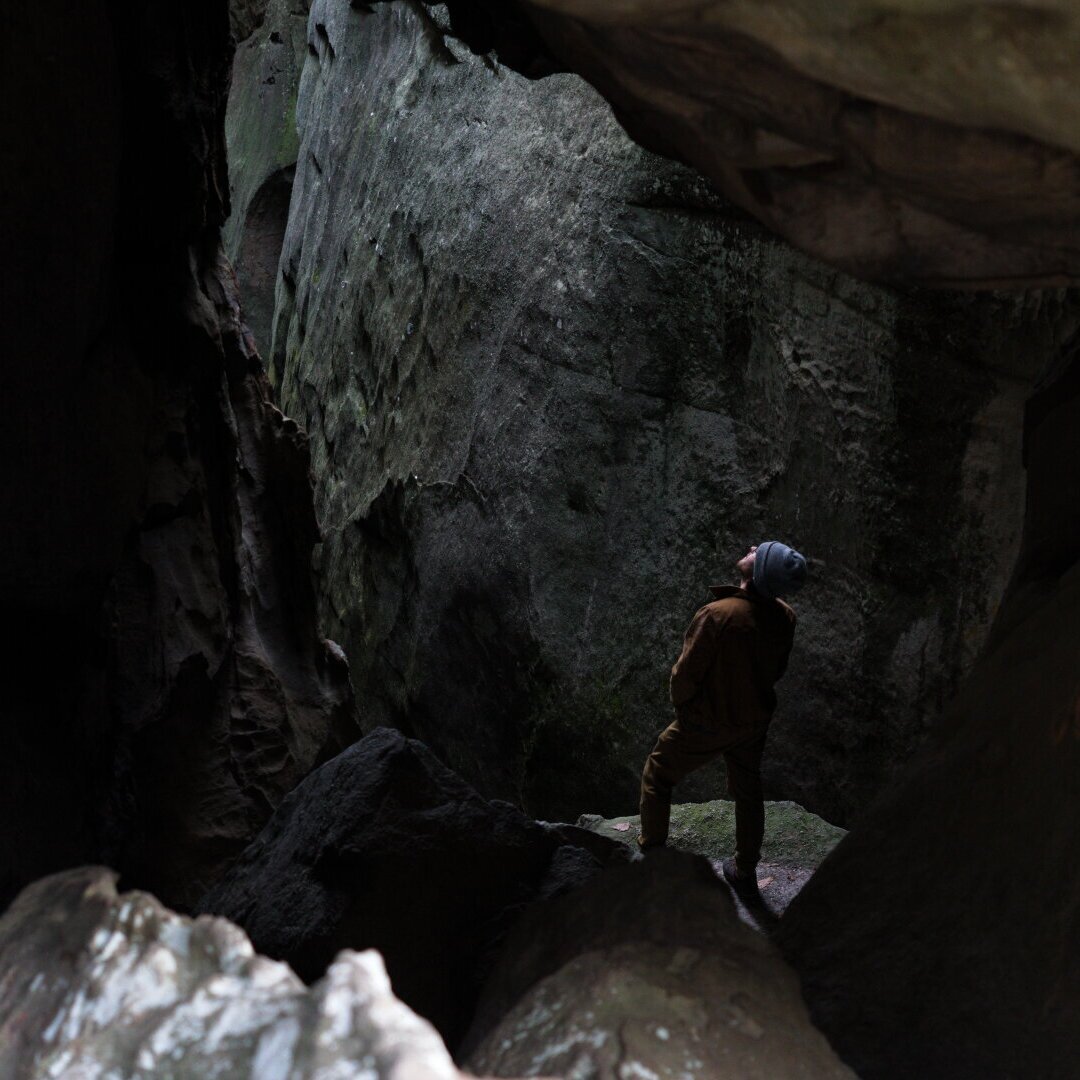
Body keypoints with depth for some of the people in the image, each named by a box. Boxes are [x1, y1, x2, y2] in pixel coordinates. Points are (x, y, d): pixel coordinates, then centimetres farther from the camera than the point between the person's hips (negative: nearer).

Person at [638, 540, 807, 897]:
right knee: (748, 791, 24)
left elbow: (686, 673, -23)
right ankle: (745, 874, 37)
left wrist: (681, 704, -1)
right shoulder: (785, 617, -15)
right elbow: (777, 669, 1)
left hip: (706, 723, -5)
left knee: (657, 776, 19)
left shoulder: (717, 615, -34)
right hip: (755, 720, 5)